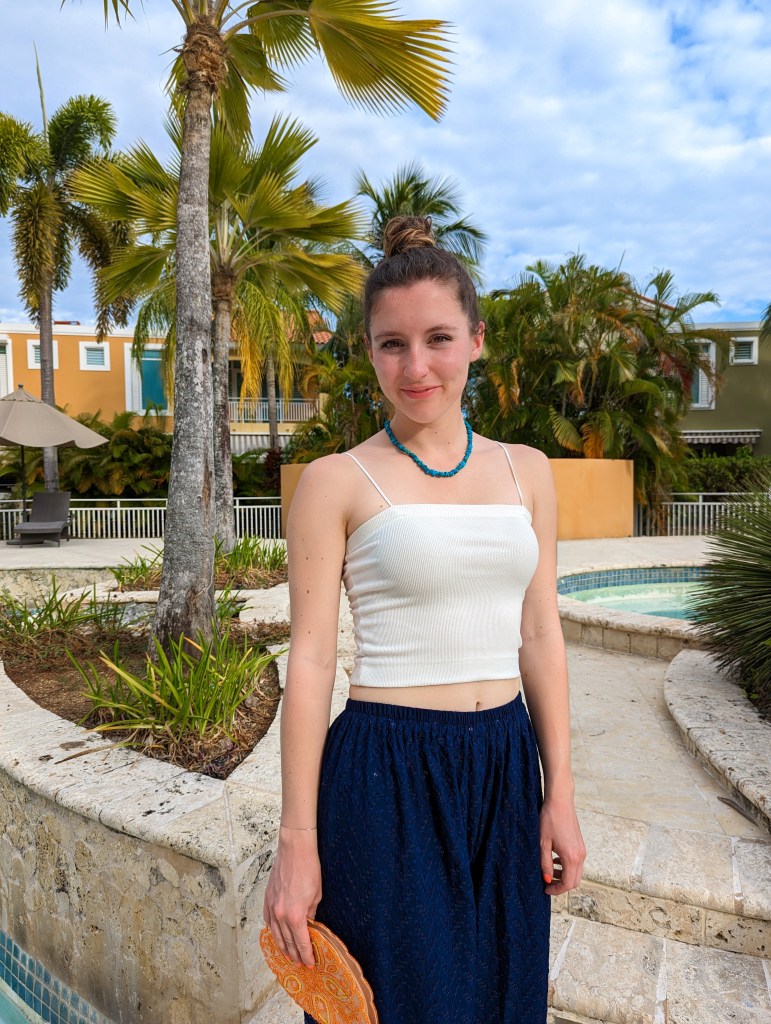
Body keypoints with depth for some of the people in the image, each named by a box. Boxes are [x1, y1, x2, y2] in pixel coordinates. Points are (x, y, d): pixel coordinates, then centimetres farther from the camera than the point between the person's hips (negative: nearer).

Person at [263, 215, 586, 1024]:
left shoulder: (526, 471, 5)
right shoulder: (337, 482, -8)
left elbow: (540, 636, 7)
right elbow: (310, 660, -8)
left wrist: (559, 795, 6)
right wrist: (296, 842, -7)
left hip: (504, 771, 5)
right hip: (389, 776, -4)